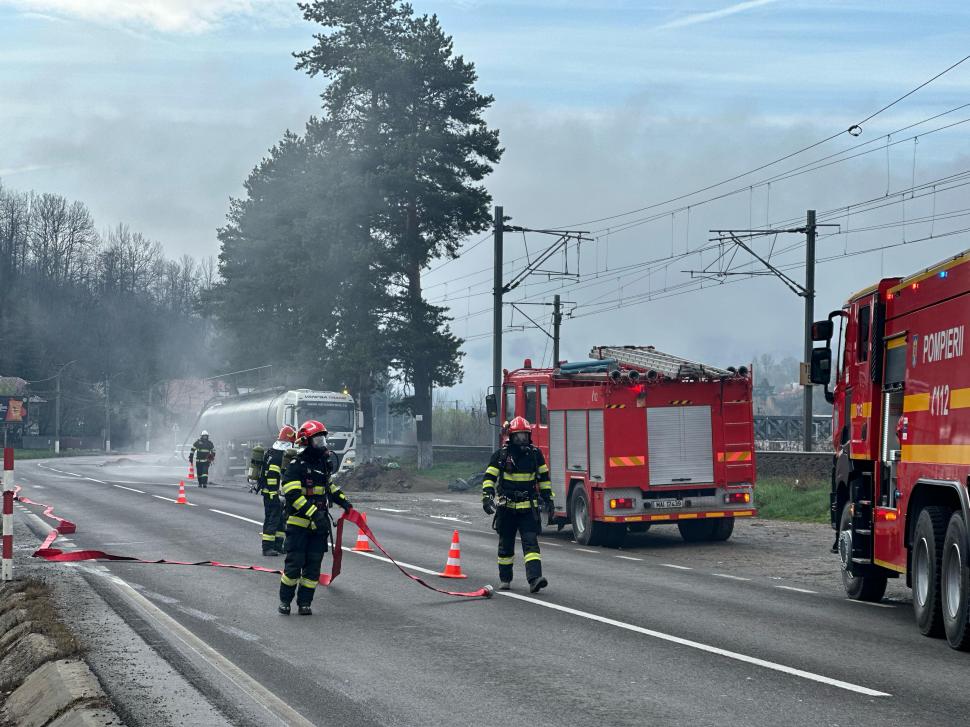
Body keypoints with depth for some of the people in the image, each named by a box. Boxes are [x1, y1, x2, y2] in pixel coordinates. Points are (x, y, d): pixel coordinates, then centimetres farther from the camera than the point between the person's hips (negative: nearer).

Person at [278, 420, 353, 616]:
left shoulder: (324, 463, 14)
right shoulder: (297, 465, -12)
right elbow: (293, 494, -21)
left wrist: (342, 500, 17)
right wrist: (313, 513, -28)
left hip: (319, 524, 7)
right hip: (298, 522, -7)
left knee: (313, 565, 5)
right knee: (294, 563, -5)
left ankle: (304, 602, 11)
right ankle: (285, 600, 10)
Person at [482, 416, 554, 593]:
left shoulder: (535, 454, 6)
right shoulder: (501, 455, -2)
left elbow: (544, 477, 15)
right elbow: (489, 477, -1)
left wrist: (548, 497, 11)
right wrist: (487, 497, -13)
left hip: (528, 507, 0)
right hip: (507, 507, 0)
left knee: (531, 542, -13)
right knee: (506, 545, 9)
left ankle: (534, 578, -24)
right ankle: (505, 579, 23)